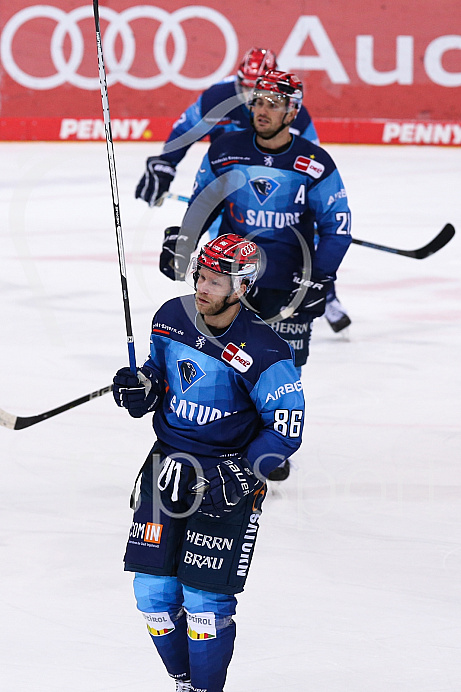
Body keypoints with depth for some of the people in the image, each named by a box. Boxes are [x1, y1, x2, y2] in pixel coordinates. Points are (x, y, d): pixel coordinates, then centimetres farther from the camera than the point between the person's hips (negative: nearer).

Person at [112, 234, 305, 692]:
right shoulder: (172, 318, -1)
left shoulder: (263, 352, -19)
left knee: (203, 600, -9)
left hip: (228, 472, -5)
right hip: (170, 461, 5)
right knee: (153, 593, 3)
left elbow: (286, 427, -14)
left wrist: (243, 475, -24)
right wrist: (141, 387, -5)